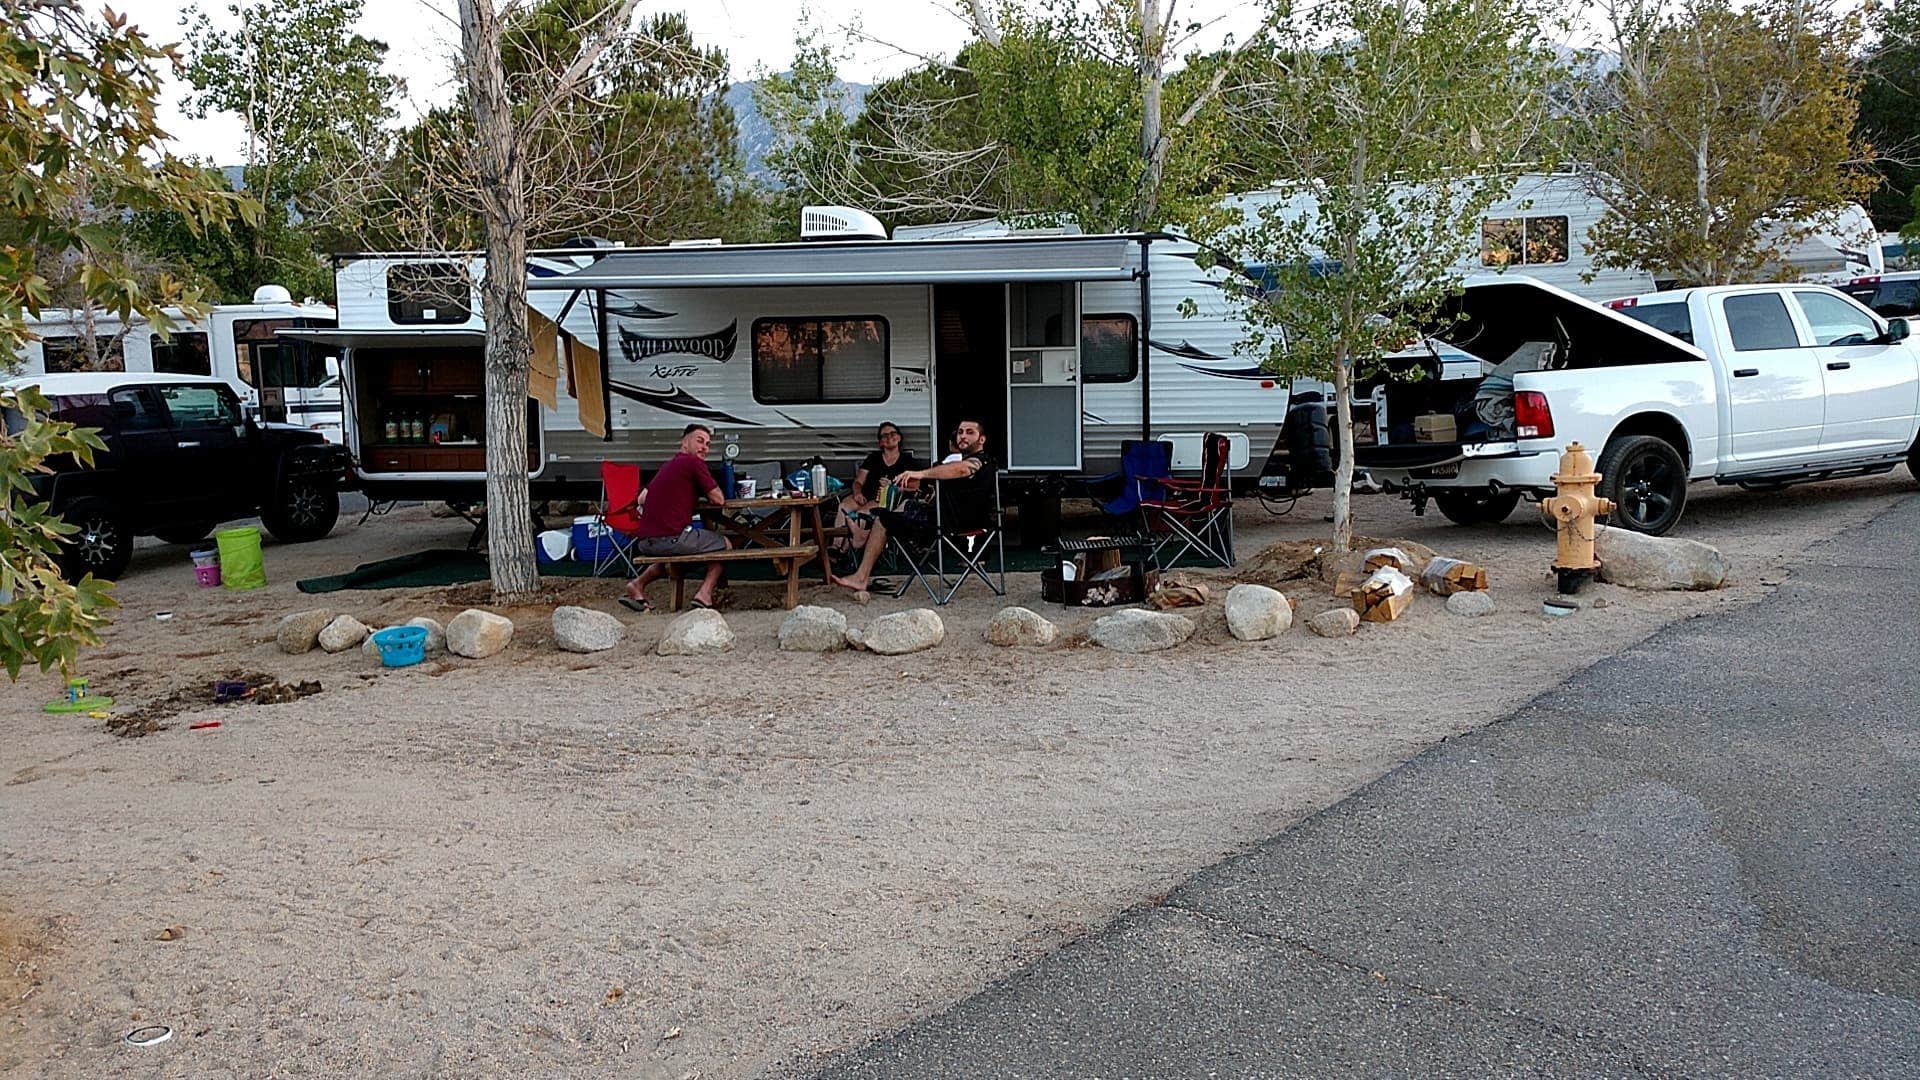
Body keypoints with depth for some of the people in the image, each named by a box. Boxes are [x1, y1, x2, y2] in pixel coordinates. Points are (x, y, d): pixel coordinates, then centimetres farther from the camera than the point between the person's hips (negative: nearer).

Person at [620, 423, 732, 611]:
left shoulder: (668, 465, 22)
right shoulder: (694, 462, -3)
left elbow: (642, 499, 28)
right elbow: (718, 499, -1)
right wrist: (705, 493, 20)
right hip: (672, 538, -8)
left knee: (670, 552, 42)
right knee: (724, 544, 14)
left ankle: (638, 584, 23)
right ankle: (704, 593, 0)